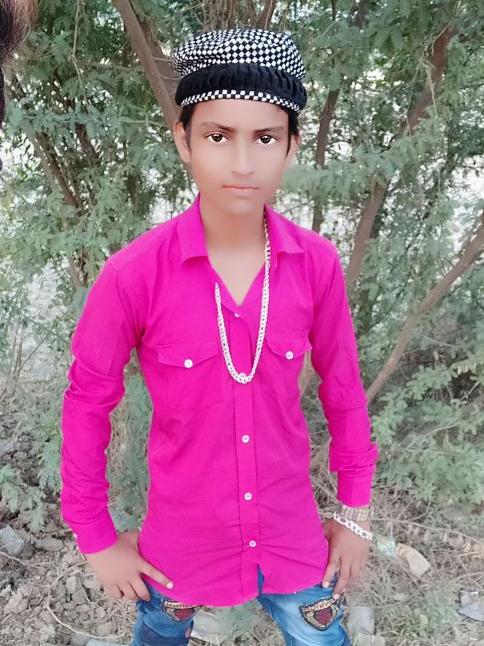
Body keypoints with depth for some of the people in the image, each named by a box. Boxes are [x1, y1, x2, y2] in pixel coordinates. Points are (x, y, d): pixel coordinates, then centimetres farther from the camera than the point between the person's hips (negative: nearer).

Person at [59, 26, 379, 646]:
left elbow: (342, 386, -2)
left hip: (291, 531, 2)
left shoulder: (317, 264, -16)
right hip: (182, 537, -1)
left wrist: (355, 510, 4)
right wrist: (96, 538, -3)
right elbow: (87, 401, -10)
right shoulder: (134, 274, -23)